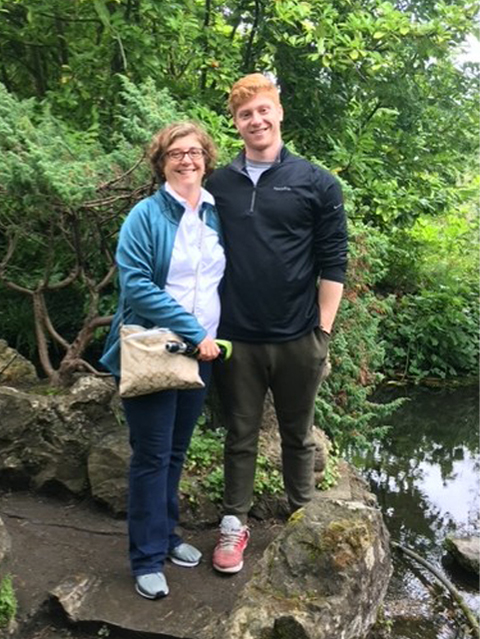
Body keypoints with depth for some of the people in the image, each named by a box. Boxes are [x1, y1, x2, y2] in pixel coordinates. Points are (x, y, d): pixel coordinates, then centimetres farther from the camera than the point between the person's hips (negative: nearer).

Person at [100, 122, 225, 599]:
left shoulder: (216, 215, 8)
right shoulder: (146, 215, -9)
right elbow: (135, 284, -18)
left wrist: (211, 335, 2)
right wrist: (194, 331, -19)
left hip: (200, 353, 5)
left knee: (176, 450, 16)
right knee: (152, 455, 1)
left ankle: (165, 534, 32)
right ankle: (147, 558, 15)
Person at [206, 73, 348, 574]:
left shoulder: (317, 184, -1)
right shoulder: (217, 185, 5)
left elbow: (332, 263, -2)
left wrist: (323, 330, -6)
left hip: (297, 339, -1)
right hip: (236, 338, 1)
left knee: (298, 435, 15)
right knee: (240, 436, 12)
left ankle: (303, 517, 35)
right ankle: (234, 523, 28)